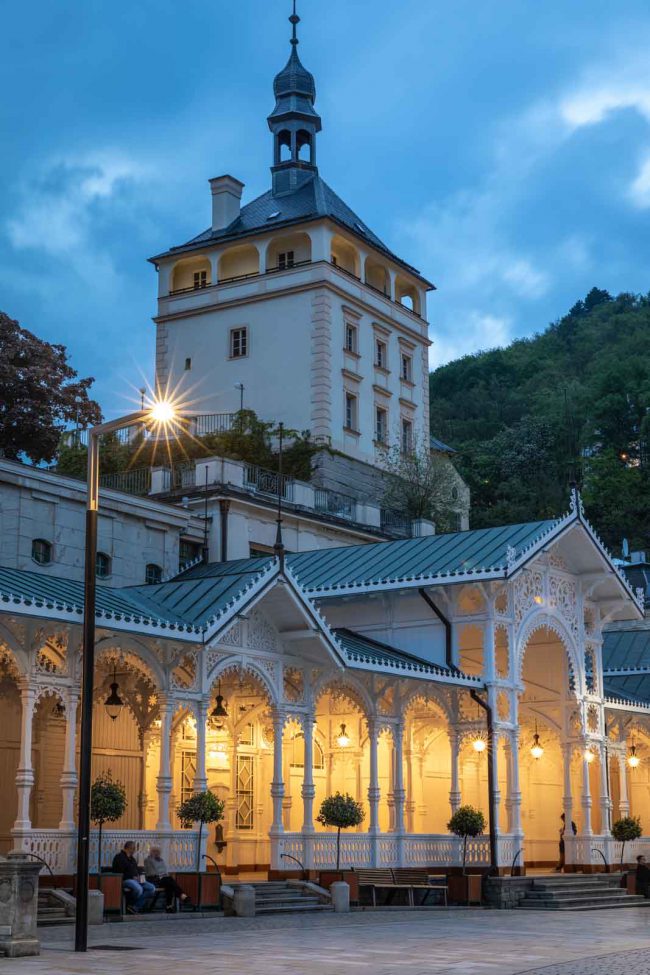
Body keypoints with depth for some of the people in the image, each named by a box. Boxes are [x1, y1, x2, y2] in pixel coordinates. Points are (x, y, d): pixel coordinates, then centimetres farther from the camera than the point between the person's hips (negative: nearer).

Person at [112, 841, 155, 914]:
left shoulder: (131, 858, 23)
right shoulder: (119, 857, -4)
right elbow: (120, 872, -13)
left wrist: (141, 875, 5)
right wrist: (133, 877, -15)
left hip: (136, 879, 9)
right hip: (126, 880, -9)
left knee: (152, 888, -13)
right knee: (138, 889, -38)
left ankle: (134, 907, -17)